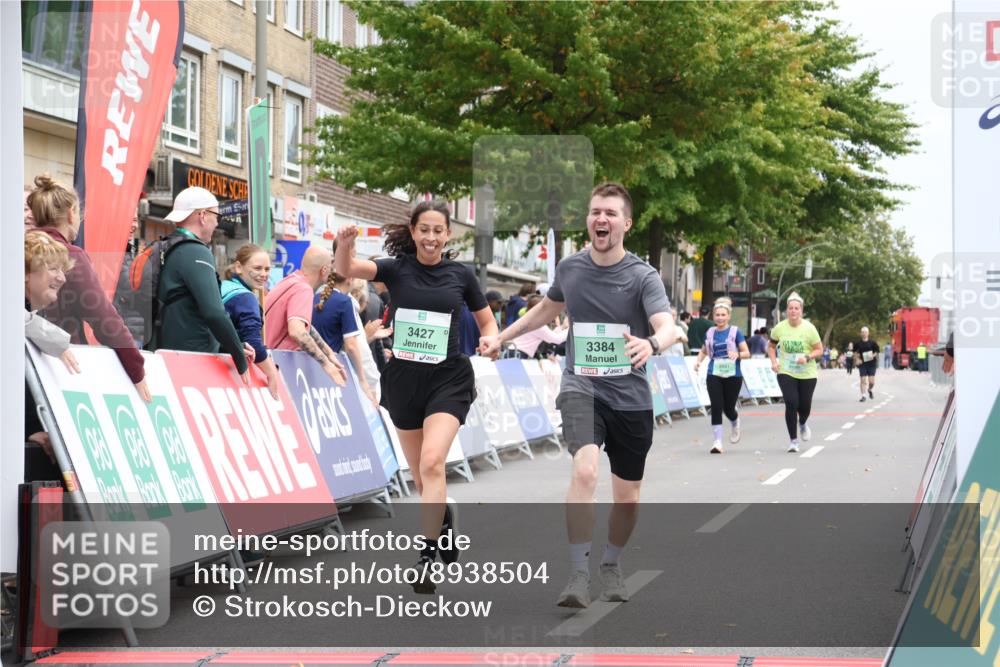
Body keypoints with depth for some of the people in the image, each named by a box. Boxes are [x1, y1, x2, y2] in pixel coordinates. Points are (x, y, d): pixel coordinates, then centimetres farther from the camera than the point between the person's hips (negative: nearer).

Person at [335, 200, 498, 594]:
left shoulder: (461, 274, 2)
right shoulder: (397, 268, 0)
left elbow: (487, 322, 12)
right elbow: (347, 269, -16)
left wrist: (490, 341, -10)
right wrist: (344, 245, -37)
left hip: (448, 379, -2)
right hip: (403, 379, 2)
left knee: (432, 462, -21)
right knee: (421, 477, 12)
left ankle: (428, 556, -18)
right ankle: (444, 517, 43)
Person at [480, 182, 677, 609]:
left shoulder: (642, 276, -9)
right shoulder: (569, 268, 2)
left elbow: (668, 327, -25)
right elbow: (548, 309, 25)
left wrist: (652, 344, -48)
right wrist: (501, 337, 27)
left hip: (630, 398, 0)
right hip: (581, 389, 0)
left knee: (627, 498, 9)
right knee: (585, 470, -26)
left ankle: (612, 566, 38)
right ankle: (578, 576, -22)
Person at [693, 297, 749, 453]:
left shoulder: (735, 332, -3)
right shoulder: (710, 333, 7)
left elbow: (747, 353, -3)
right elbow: (704, 351, 22)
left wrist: (737, 354, -24)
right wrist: (698, 361, 2)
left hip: (733, 375, -2)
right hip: (714, 375, 2)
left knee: (728, 408, 6)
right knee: (716, 407, -9)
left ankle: (735, 425, 42)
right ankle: (717, 442, -5)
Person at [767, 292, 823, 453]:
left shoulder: (809, 328, -10)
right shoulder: (779, 328, -4)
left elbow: (819, 350, -4)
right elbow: (771, 346, 13)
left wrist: (807, 358, -22)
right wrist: (774, 361, -3)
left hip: (807, 374, 0)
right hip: (786, 373, 0)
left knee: (805, 406, 7)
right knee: (791, 404, -14)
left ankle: (802, 424, 45)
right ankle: (793, 440, 0)